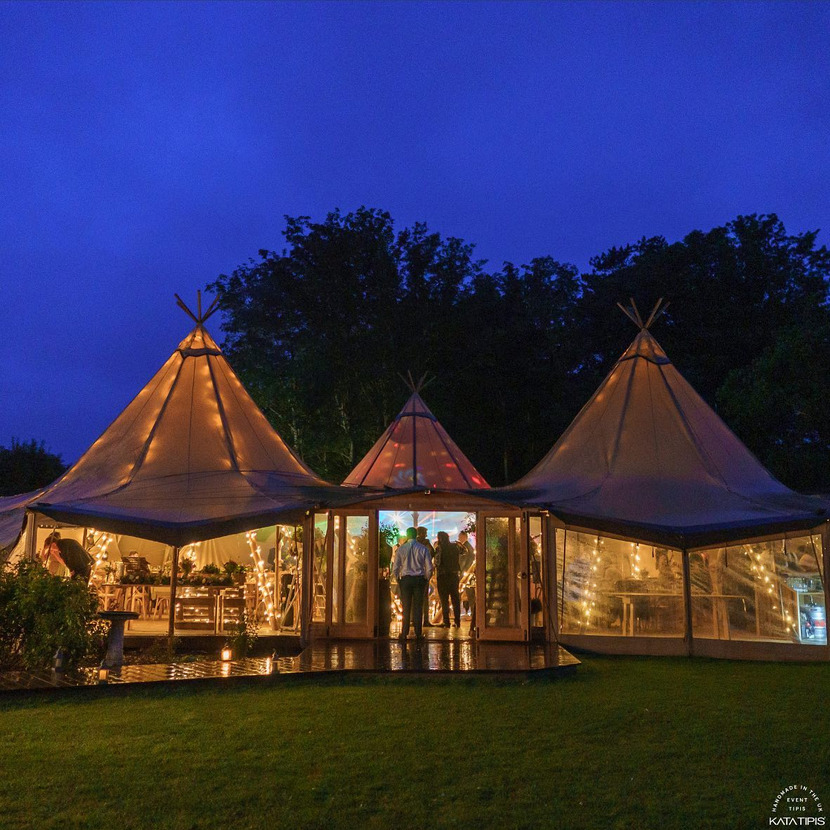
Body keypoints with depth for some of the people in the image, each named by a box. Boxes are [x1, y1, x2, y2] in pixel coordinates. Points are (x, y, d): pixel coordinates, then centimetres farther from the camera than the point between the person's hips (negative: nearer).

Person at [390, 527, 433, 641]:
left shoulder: (401, 549, -2)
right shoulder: (423, 549, -2)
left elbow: (395, 568, -1)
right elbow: (429, 568, -2)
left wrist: (398, 580, 13)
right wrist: (426, 579, 12)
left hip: (405, 579, 0)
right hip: (419, 579, 0)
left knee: (406, 607, 4)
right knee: (418, 607, 4)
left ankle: (404, 633, 4)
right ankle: (418, 633, 5)